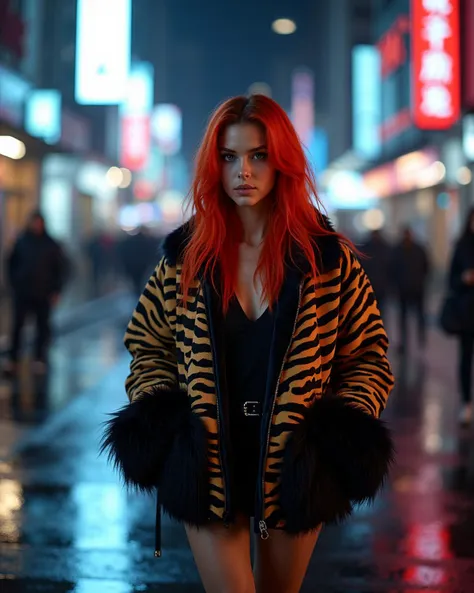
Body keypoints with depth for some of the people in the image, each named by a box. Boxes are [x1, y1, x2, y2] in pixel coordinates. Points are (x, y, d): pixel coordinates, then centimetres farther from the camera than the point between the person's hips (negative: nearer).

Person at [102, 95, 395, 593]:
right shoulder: (185, 256, 0)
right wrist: (158, 416, -4)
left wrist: (343, 429, -10)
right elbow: (148, 346, 12)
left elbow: (368, 355, 4)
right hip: (209, 465, 0)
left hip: (295, 466, 1)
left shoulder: (327, 257, -4)